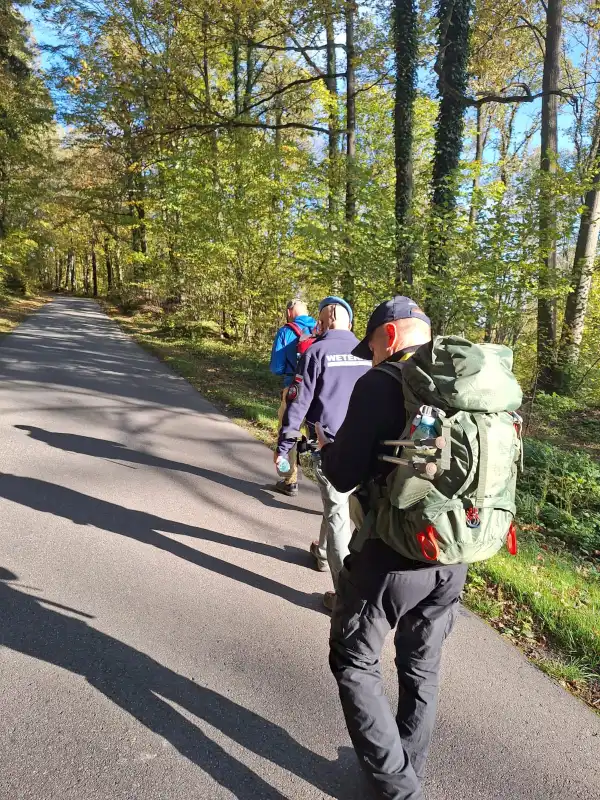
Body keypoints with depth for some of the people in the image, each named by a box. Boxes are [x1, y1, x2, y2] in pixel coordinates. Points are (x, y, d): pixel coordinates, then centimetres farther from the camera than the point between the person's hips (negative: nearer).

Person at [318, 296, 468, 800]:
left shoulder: (381, 384, -17)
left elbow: (344, 476, -16)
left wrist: (324, 445, 5)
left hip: (391, 556, -6)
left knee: (354, 662, 18)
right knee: (422, 667, 25)